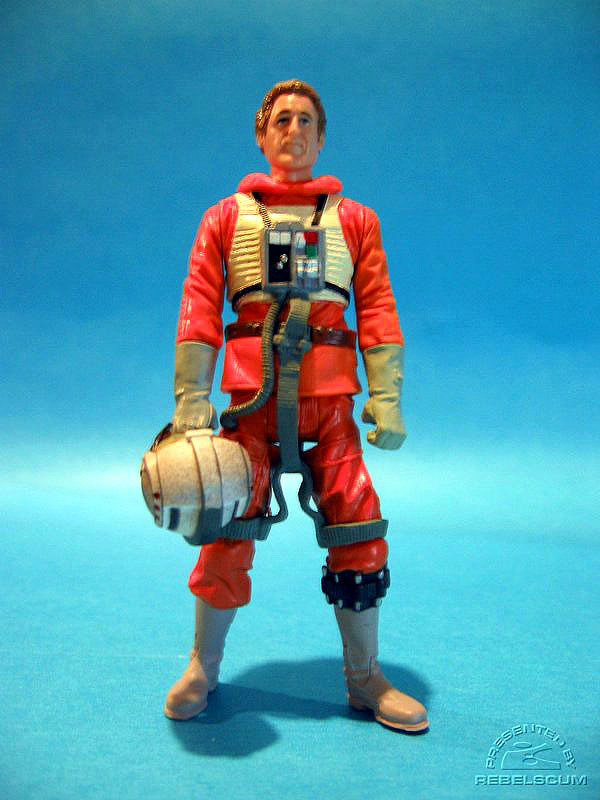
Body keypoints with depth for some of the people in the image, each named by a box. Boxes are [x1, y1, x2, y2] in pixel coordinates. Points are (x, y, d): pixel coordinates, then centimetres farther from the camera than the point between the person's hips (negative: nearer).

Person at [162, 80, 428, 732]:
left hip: (329, 402, 1)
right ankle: (202, 671, 25)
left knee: (359, 536, 1)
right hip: (252, 398, 0)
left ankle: (365, 679, 21)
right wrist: (192, 398, -7)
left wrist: (386, 400, -5)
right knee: (228, 534, 3)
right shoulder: (225, 218, 12)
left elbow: (378, 311, 5)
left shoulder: (355, 220, 14)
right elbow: (198, 310, 3)